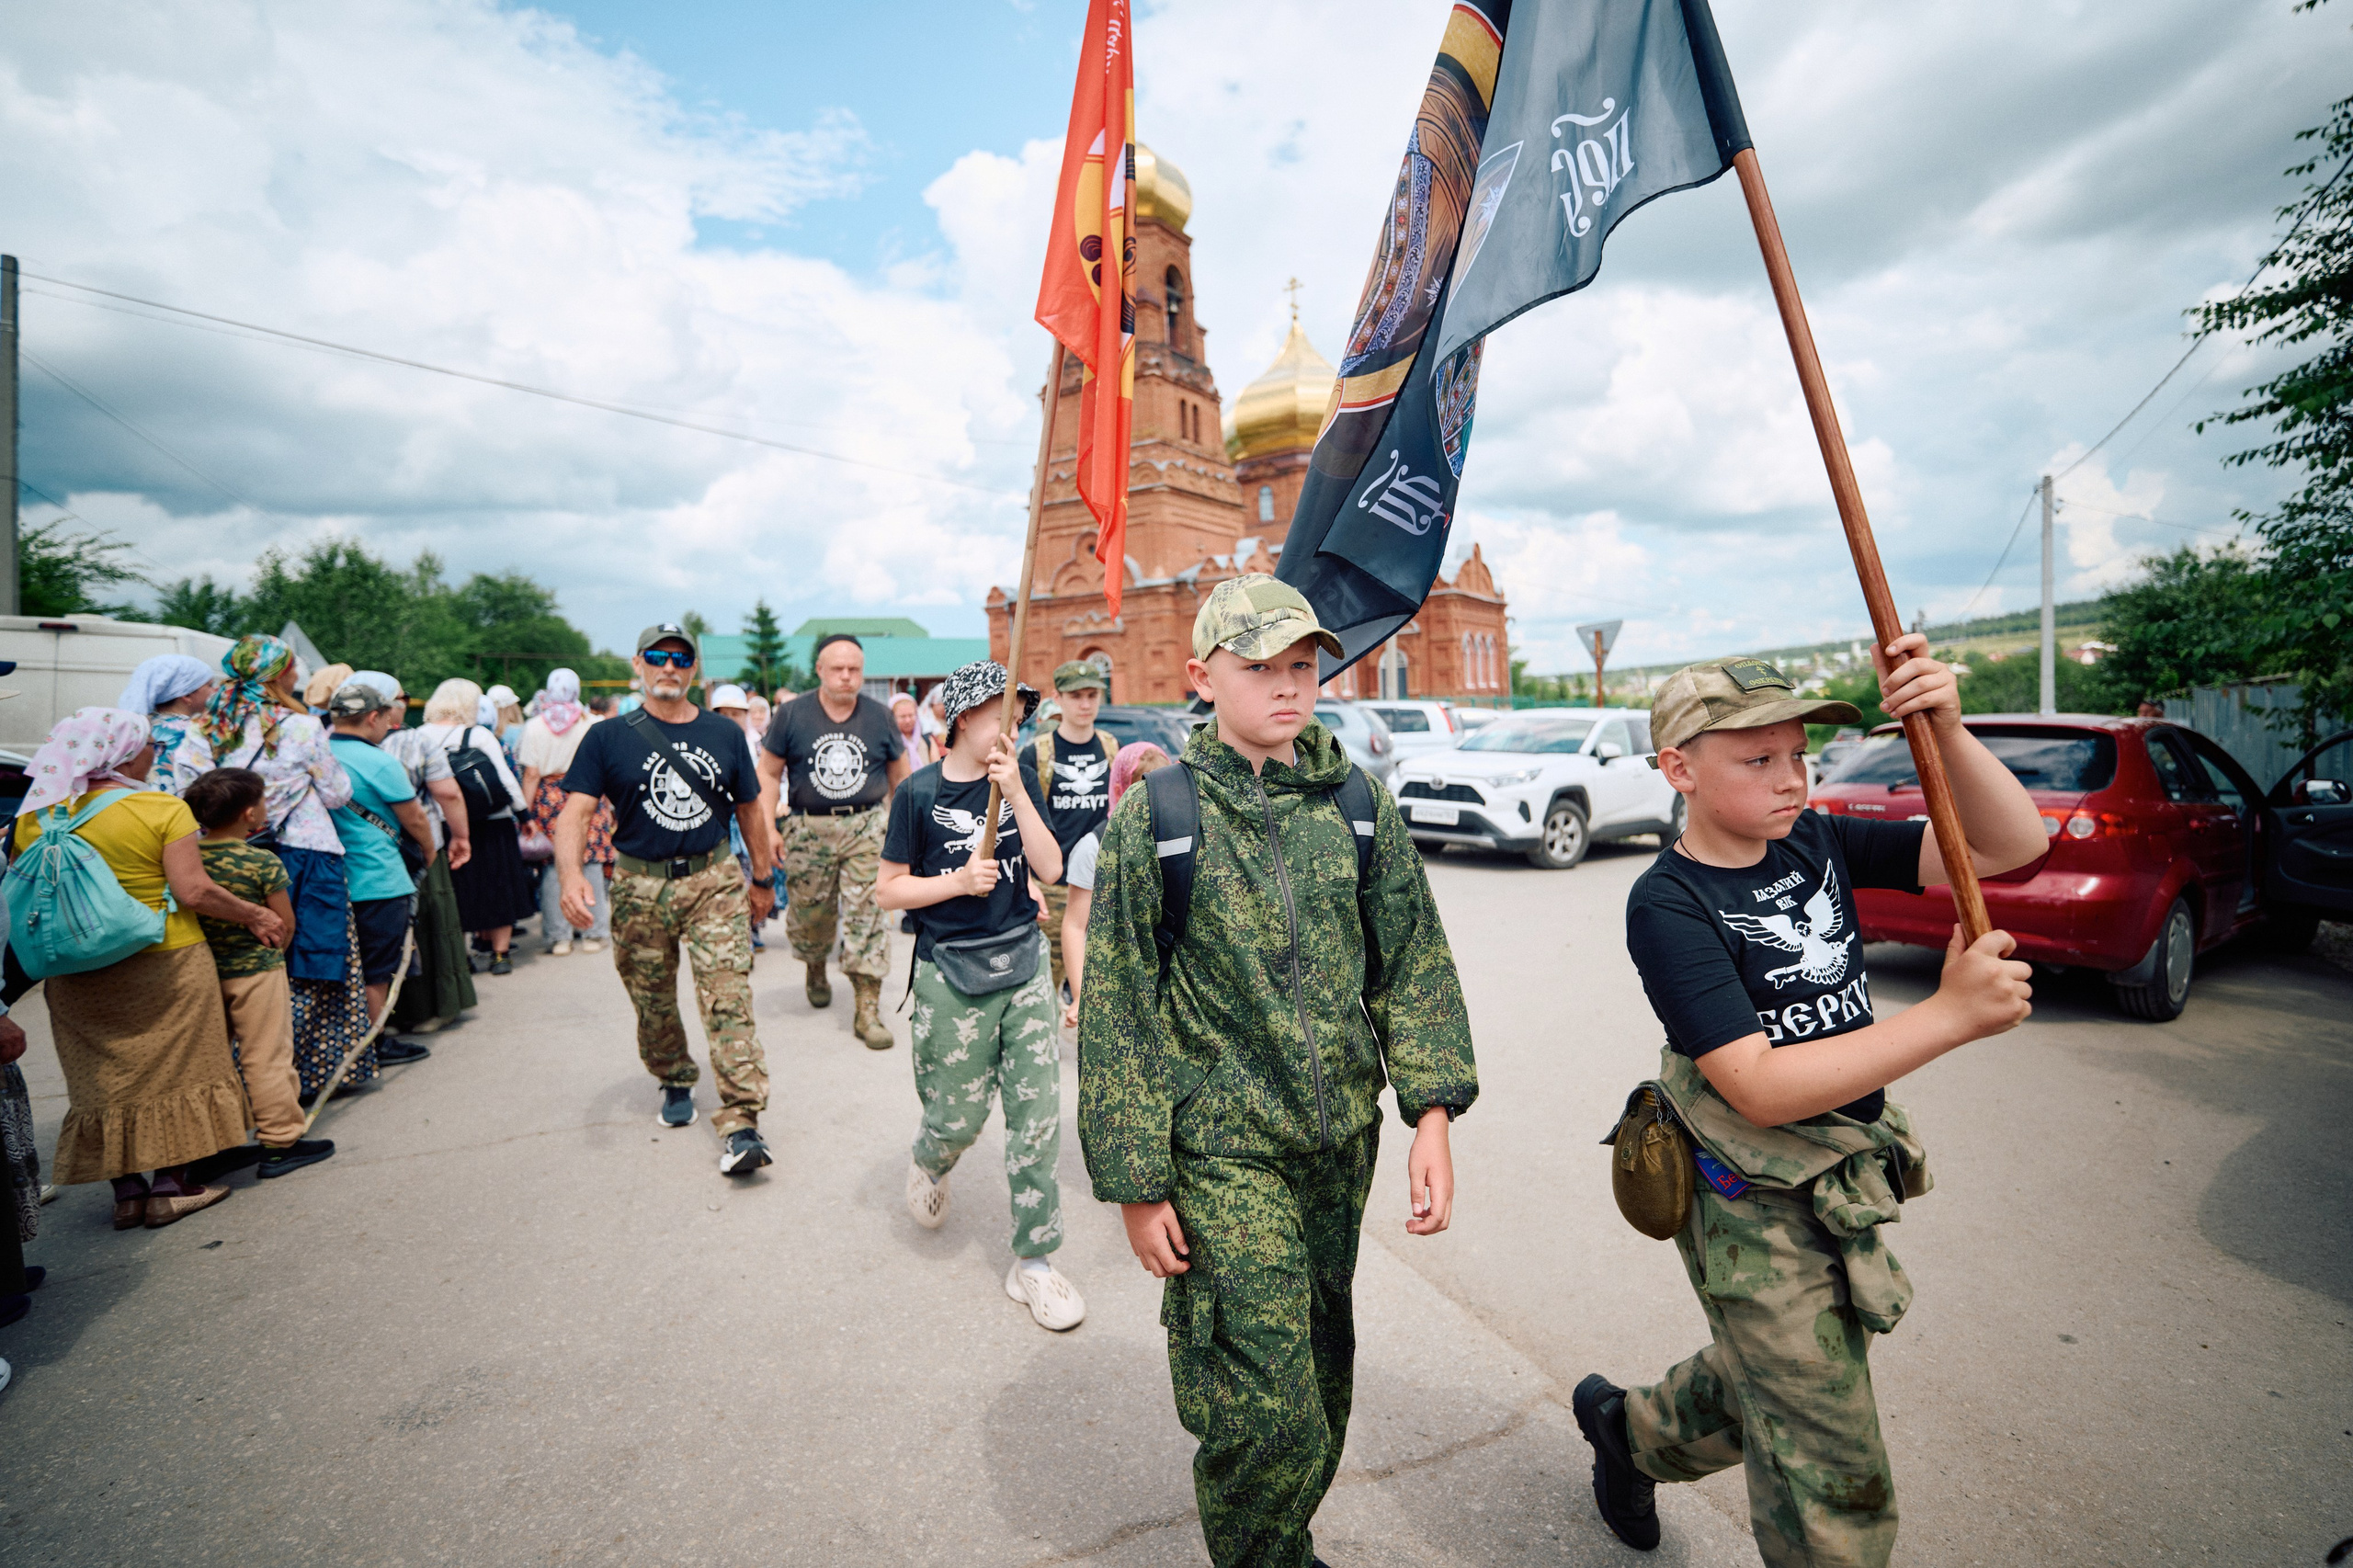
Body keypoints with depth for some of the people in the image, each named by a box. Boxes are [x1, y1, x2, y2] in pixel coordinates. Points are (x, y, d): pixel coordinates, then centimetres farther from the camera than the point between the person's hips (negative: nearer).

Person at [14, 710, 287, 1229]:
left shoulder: (33, 820, 2)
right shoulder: (163, 810, -14)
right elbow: (193, 891, -17)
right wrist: (254, 915, -6)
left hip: (77, 978, 5)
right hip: (164, 965, -4)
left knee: (105, 1079, 14)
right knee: (173, 1070, 9)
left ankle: (126, 1192, 22)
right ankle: (171, 1188, 14)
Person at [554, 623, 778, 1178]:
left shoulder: (725, 734, 6)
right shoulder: (609, 737, 1)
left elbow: (749, 809, 15)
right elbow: (575, 811, -8)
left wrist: (762, 879, 19)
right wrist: (571, 874, -26)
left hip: (714, 881, 0)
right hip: (639, 887, 1)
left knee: (728, 997, -10)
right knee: (653, 1003, 13)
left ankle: (740, 1123, -9)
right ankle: (676, 1085, 40)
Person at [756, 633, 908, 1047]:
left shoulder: (879, 716, 4)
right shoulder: (791, 715, 0)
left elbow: (901, 775, 13)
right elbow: (769, 772, 5)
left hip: (867, 827, 0)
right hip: (809, 830, 1)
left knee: (867, 915, -6)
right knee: (809, 915, 12)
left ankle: (868, 1010, 1)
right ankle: (815, 969, 46)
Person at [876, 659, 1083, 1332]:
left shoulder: (1019, 780, 3)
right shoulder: (920, 793, -6)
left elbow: (1051, 868, -7)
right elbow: (888, 888, -2)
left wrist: (1015, 790, -14)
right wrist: (958, 881, -16)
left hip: (1023, 963, 3)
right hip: (953, 975, -3)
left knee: (1037, 1114, 3)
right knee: (961, 1115, 9)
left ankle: (1033, 1261, 18)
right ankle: (926, 1163, 47)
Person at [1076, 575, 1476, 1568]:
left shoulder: (1359, 803, 1)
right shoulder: (1155, 816, -9)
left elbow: (1414, 963, 4)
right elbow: (1116, 1013, -7)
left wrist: (1431, 1112, -5)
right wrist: (1136, 1184, -7)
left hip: (1342, 1137, 5)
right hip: (1223, 1148, -4)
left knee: (1322, 1368, 20)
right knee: (1262, 1410, -3)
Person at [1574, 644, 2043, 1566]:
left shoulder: (1817, 842, -3)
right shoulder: (1668, 904, -23)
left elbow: (2012, 844, -9)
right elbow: (1761, 1089, -28)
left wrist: (1947, 730, -25)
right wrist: (1952, 1015, -31)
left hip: (1849, 1187, 7)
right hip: (1759, 1217, -7)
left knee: (1771, 1389, 29)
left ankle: (1628, 1427, 56)